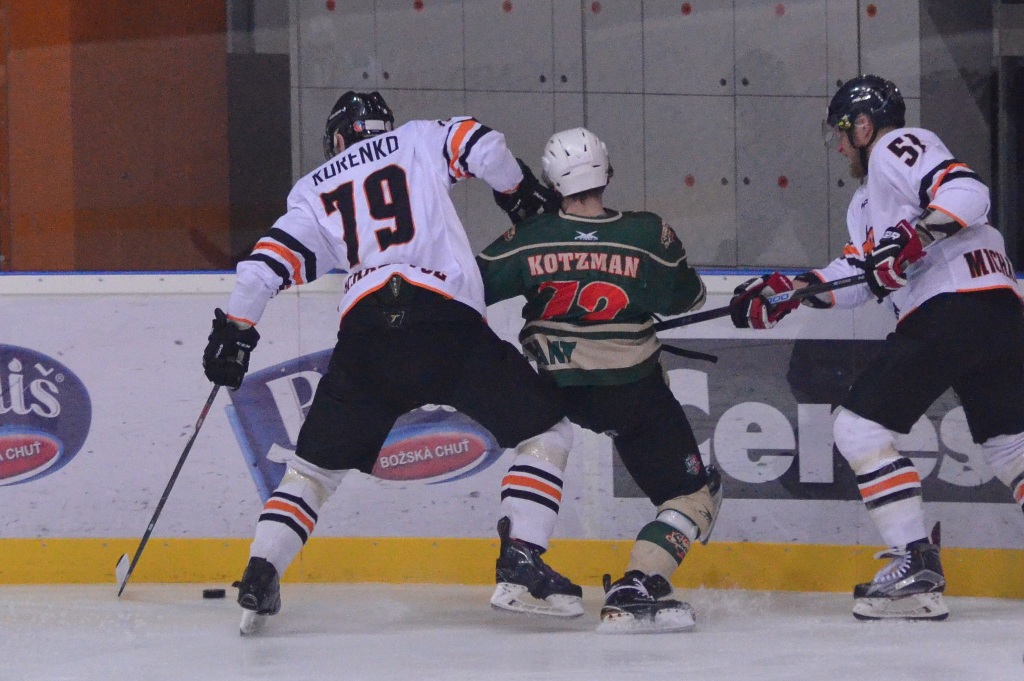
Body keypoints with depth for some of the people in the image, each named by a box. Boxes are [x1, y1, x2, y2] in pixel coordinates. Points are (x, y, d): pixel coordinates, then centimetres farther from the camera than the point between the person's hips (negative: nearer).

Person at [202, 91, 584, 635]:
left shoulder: (315, 190, 26)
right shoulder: (419, 141, 22)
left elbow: (273, 258, 14)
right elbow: (481, 145, 4)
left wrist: (233, 330, 18)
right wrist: (522, 194, 20)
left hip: (365, 334, 3)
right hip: (447, 323, -3)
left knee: (314, 463, 18)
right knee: (546, 431, 8)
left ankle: (259, 574, 1)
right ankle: (519, 568, -6)